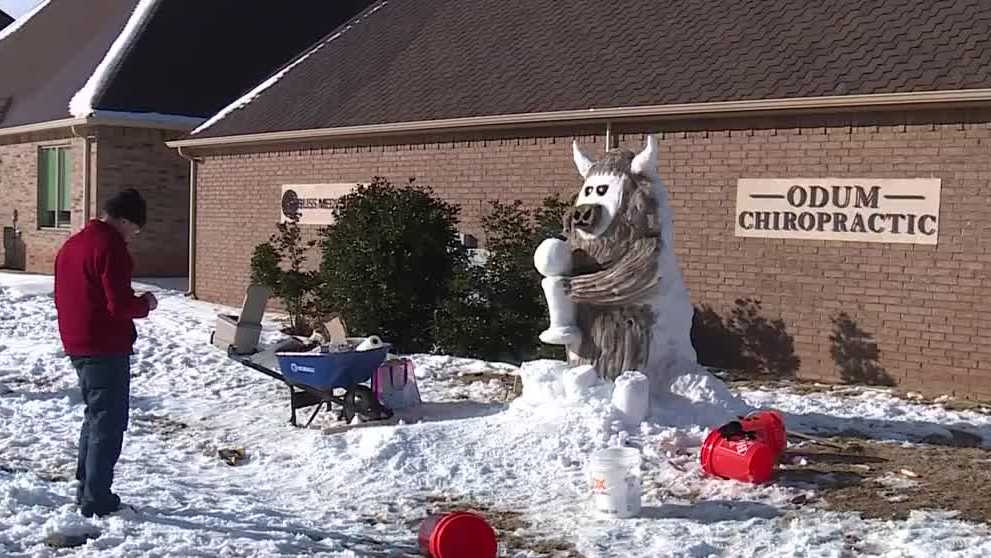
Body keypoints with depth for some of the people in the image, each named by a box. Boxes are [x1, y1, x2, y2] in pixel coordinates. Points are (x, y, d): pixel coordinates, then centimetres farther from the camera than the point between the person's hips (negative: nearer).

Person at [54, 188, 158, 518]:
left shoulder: (72, 244, 13)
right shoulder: (111, 247, -17)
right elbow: (119, 305, -22)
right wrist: (145, 304, -2)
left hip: (77, 346, 9)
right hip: (107, 348, -9)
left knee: (95, 416, 20)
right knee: (109, 423, -1)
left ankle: (86, 490, 26)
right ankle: (96, 500, 1)